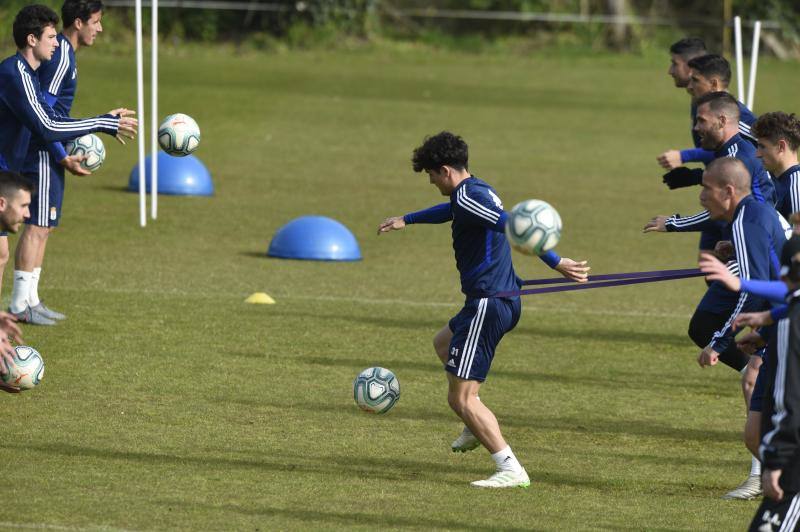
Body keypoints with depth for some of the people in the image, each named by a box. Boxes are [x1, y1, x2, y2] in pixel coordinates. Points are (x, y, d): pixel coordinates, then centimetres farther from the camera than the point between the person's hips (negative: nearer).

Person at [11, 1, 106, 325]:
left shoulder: (61, 52, 14)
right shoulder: (60, 58, -18)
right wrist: (64, 157, -19)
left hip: (47, 153, 10)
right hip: (42, 153, -10)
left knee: (44, 226, 13)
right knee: (37, 226, -7)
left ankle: (30, 300, 18)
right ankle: (20, 306, -6)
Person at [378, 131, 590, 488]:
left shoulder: (469, 195, -16)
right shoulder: (476, 192, 16)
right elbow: (447, 211, 39)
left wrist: (556, 263, -35)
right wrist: (406, 220, 55)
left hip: (488, 304, -11)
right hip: (506, 300, 11)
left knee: (461, 398, -9)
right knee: (443, 342, 37)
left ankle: (510, 469, -16)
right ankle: (477, 426, 28)